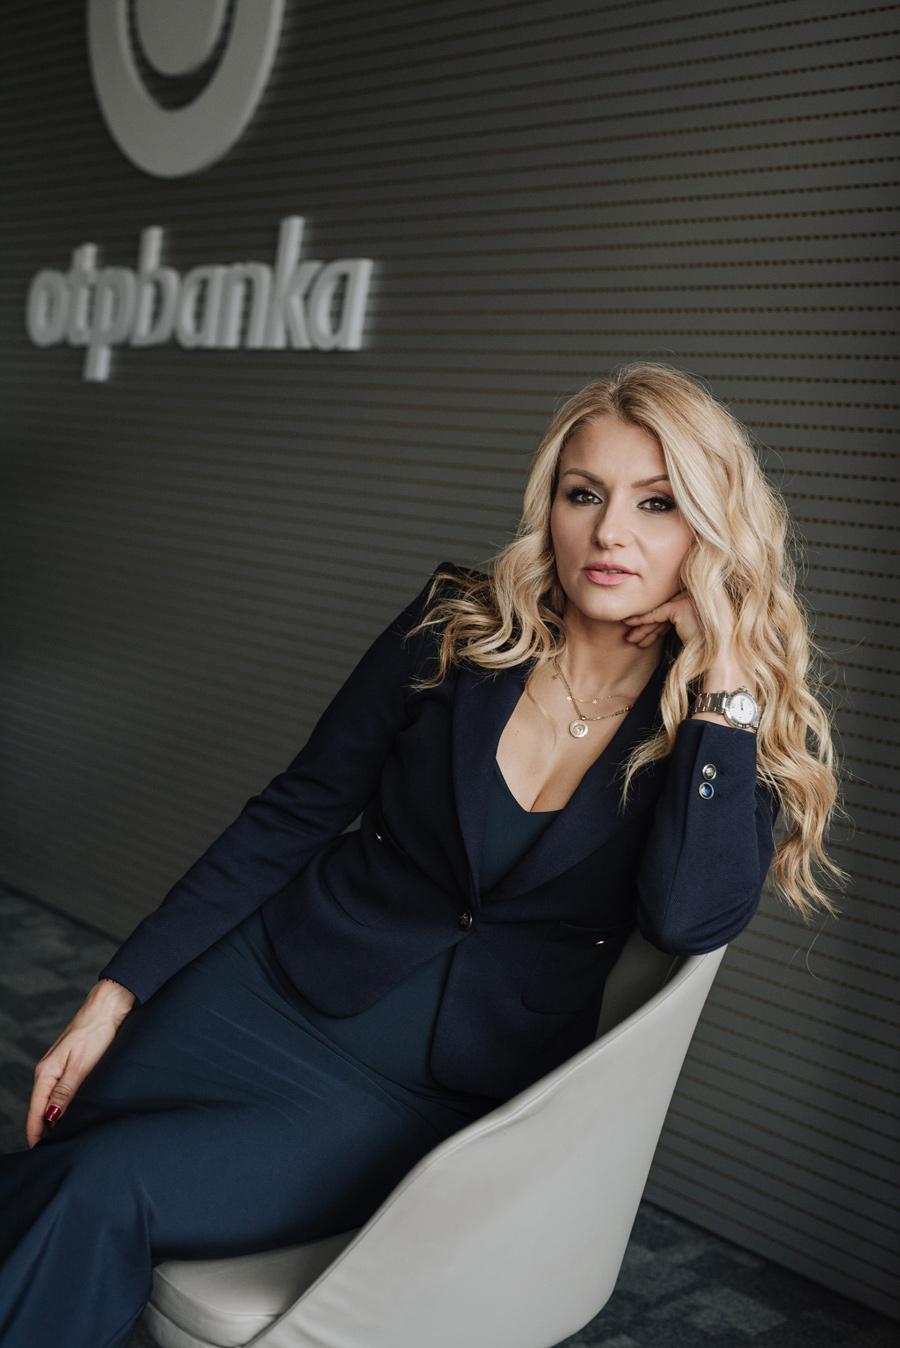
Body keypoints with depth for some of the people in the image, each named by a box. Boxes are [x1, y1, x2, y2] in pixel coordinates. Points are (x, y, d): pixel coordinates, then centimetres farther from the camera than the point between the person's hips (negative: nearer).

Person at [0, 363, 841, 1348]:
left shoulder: (745, 733, -6)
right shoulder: (455, 629, -3)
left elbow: (690, 918, -24)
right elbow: (293, 815, 1)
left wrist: (726, 681, -22)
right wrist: (115, 996, -1)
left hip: (446, 1097, -2)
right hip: (273, 996, 3)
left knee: (104, 1192, -21)